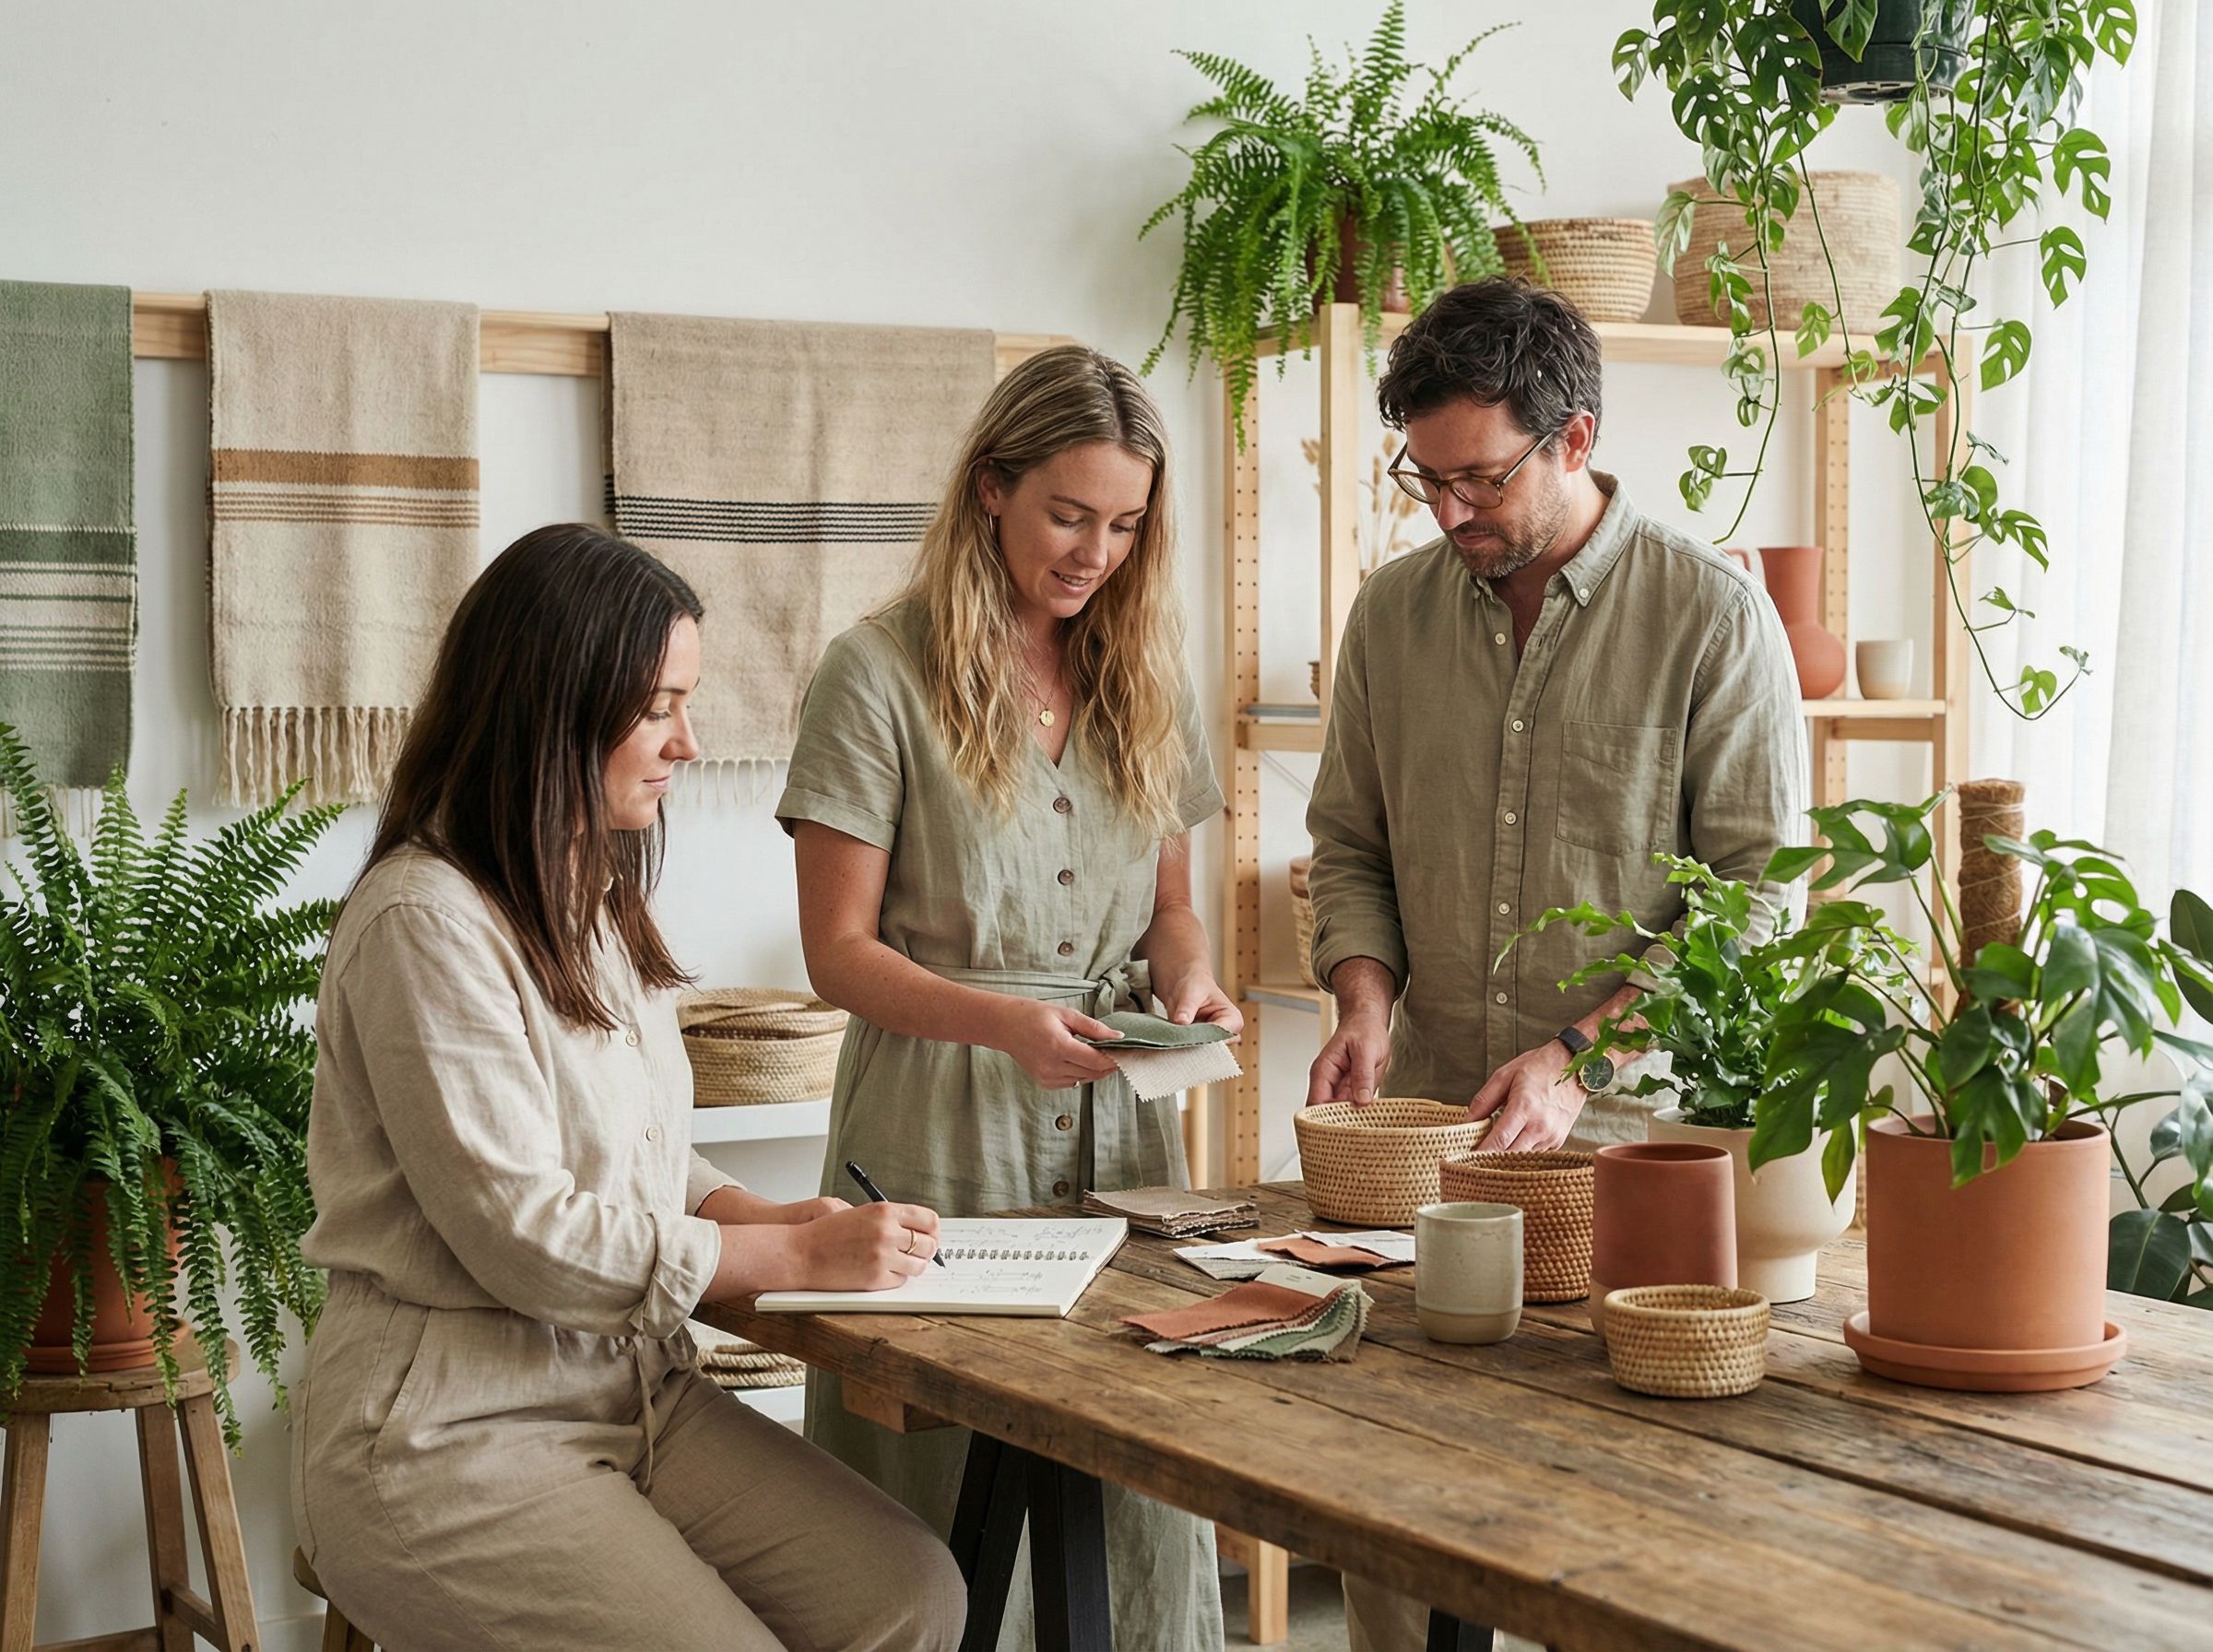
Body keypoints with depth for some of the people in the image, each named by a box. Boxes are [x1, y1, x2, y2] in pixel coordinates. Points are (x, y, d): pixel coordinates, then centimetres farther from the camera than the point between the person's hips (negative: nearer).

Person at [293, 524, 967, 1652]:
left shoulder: (595, 906, 13)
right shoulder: (427, 923, -16)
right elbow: (525, 1235, -19)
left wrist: (762, 1215, -1)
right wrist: (801, 1256, -14)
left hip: (640, 1388, 8)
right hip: (449, 1431, -8)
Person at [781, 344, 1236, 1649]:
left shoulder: (1145, 675, 11)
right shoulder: (880, 675, -5)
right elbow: (839, 950, -6)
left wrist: (1189, 980, -5)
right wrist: (1003, 1021, -21)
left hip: (1118, 1119, 4)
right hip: (944, 1123, -4)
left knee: (1147, 1489, 3)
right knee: (958, 1515, 0)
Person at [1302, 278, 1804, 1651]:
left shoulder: (1714, 614, -5)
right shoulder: (1394, 613, 9)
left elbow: (1759, 895, -7)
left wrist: (1583, 1053, -15)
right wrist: (1368, 999, -2)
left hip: (1635, 1134, -4)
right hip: (1426, 1124, 4)